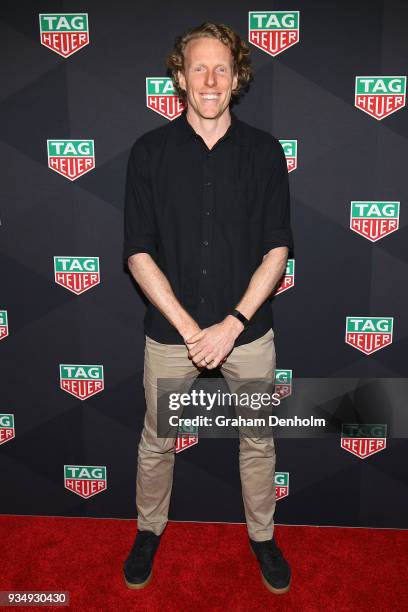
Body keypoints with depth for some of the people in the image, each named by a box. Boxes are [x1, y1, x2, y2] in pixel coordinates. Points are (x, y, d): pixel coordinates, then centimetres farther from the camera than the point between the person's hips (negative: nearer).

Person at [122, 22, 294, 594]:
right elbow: (138, 252, -7)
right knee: (157, 441, 16)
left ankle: (262, 535, 41)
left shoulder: (264, 150, -3)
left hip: (249, 329, 1)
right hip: (171, 331, 0)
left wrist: (232, 324, -15)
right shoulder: (150, 151, -5)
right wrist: (189, 328, -15)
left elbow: (278, 248, -5)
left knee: (259, 442, 16)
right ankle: (149, 531, 43)